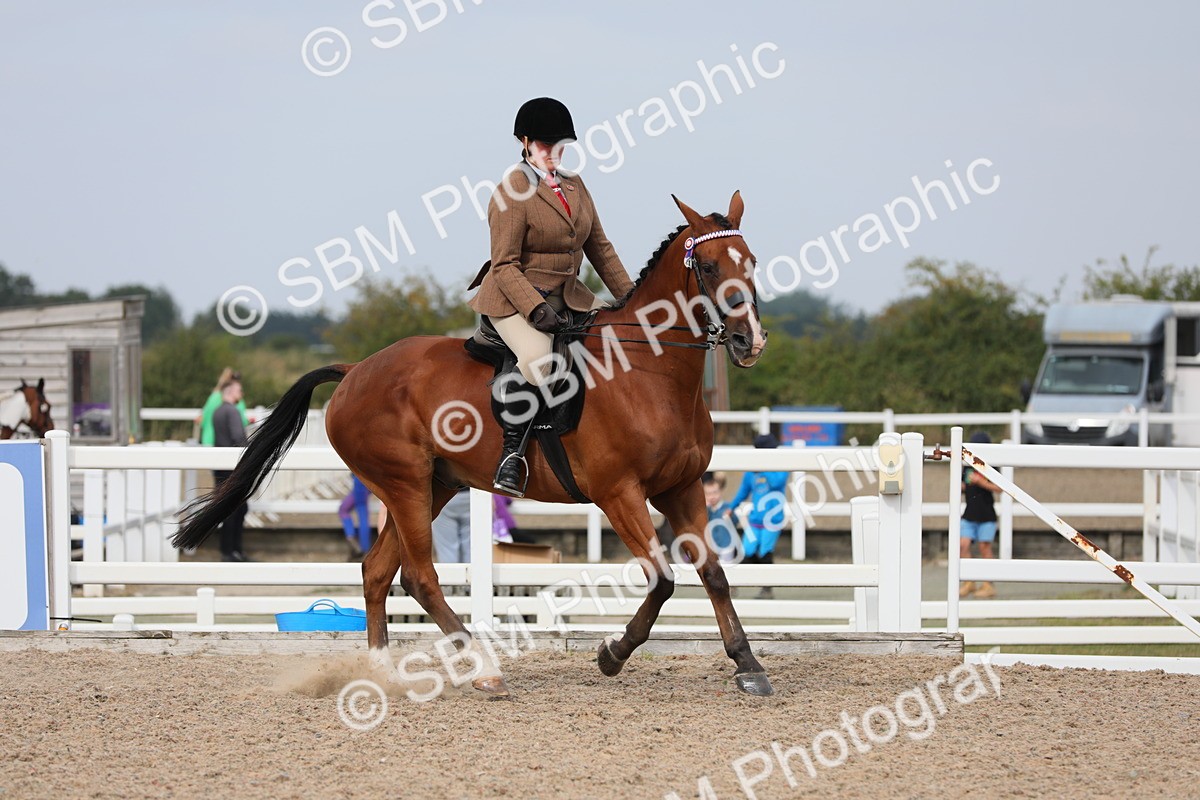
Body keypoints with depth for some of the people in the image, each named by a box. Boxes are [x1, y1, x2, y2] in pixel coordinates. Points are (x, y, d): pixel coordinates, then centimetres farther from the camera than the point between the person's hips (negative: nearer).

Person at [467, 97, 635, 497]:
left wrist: (629, 297, 10)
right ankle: (512, 453, -23)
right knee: (538, 358, -36)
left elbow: (600, 248, 18)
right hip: (514, 298, -8)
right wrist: (537, 310, -28)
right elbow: (504, 265, -16)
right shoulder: (512, 192, -12)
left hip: (567, 295, 8)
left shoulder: (575, 187, 12)